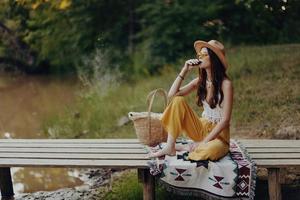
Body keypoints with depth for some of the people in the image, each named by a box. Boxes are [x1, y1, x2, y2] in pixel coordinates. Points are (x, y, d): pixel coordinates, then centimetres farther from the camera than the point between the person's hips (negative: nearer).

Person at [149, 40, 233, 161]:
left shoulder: (225, 83, -16)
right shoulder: (200, 81, 1)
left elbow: (225, 119, -18)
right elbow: (172, 95, -7)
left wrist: (205, 141, -21)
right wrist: (185, 71, -12)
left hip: (218, 133, -5)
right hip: (201, 127, 5)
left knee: (211, 150, -40)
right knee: (178, 101, -15)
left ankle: (185, 148, -8)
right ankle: (170, 147, -15)